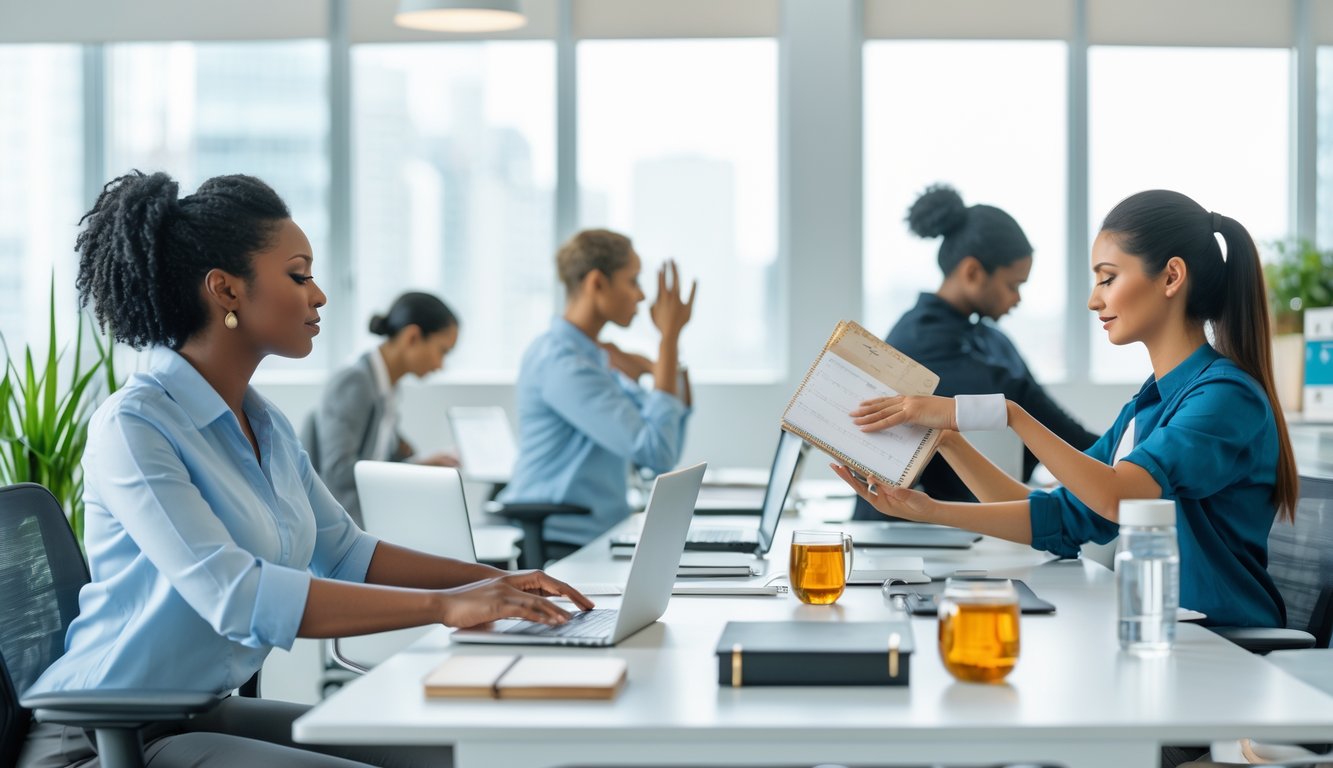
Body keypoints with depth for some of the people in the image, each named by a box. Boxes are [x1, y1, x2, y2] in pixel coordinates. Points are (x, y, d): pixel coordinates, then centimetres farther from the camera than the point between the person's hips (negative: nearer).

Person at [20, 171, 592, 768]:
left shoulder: (265, 425, 9)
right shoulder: (132, 426, -19)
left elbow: (346, 553, 16)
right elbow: (234, 597, -29)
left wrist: (493, 582, 2)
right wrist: (443, 606, -30)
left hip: (209, 713, 9)